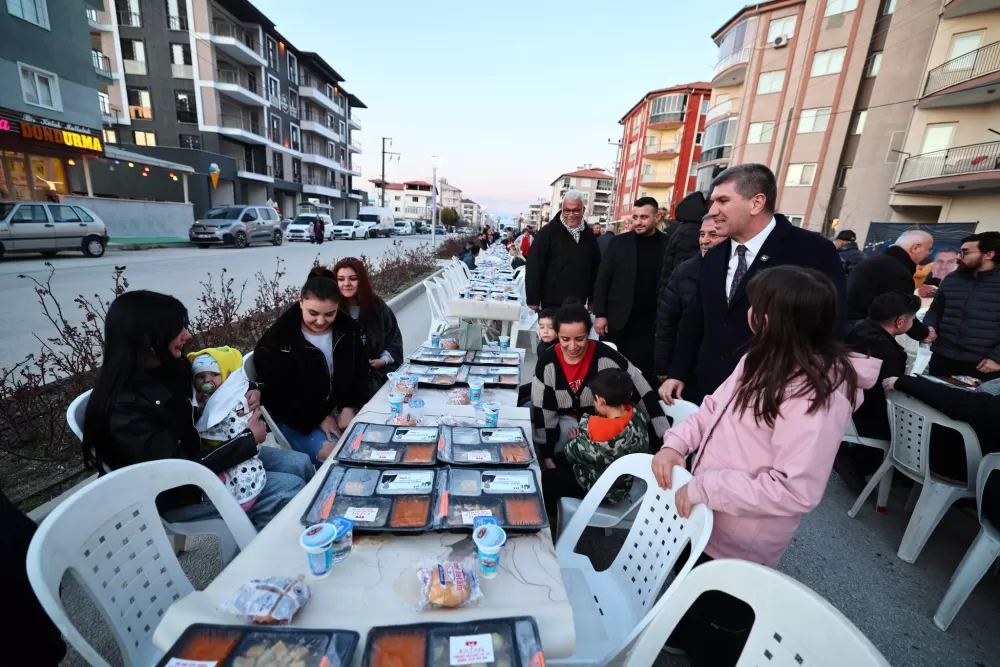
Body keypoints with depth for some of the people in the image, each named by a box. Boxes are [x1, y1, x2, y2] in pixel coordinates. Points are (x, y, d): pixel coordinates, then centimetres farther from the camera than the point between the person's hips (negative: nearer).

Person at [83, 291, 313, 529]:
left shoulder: (169, 368, -6)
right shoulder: (124, 408, -28)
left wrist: (247, 393, -8)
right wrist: (249, 439, -22)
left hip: (202, 453, 8)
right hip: (179, 492, -7)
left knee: (300, 464, 0)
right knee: (289, 490, -16)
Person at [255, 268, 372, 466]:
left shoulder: (348, 329, -4)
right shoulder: (277, 341, -16)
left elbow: (360, 372, 3)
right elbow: (277, 395, -14)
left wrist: (349, 407, -11)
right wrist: (319, 419, -17)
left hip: (341, 408, 5)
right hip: (295, 419, -4)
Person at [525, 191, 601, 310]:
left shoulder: (589, 235, 9)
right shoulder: (547, 232, -7)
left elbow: (595, 268, 15)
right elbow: (534, 268, -10)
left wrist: (593, 300, 14)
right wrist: (533, 300, -13)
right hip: (552, 304, -4)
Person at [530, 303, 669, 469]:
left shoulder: (605, 356, -22)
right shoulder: (547, 362, -17)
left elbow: (644, 393, -17)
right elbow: (542, 411, -9)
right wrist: (546, 456, -10)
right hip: (566, 422, 1)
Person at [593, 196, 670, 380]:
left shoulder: (668, 244, 1)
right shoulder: (618, 242, 1)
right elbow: (602, 280, 1)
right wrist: (600, 314, -4)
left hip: (651, 323, 0)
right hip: (618, 320, 1)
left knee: (644, 372, 7)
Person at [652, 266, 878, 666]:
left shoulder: (818, 396, -29)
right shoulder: (762, 359, -3)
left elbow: (796, 491, -31)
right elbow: (715, 407, 5)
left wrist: (705, 488, -27)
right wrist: (676, 442, -10)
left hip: (736, 545, -8)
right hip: (702, 519, 8)